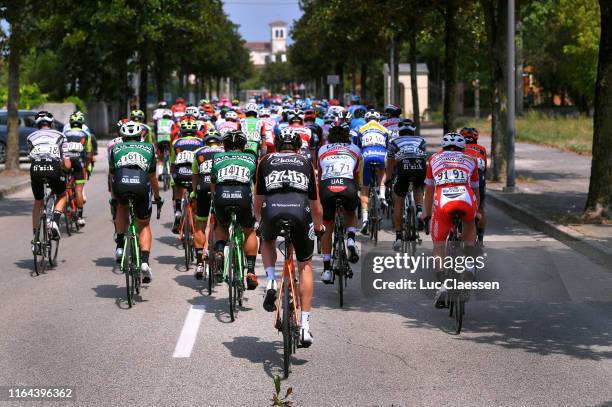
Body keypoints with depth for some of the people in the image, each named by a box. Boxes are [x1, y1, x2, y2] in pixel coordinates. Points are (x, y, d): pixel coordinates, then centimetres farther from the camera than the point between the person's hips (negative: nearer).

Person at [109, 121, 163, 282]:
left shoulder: (116, 148, 30)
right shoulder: (148, 148, 31)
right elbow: (152, 177, 38)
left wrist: (114, 198, 50)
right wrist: (158, 197, 53)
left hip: (121, 183, 0)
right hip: (141, 185, 0)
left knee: (122, 208, 35)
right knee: (144, 226, 18)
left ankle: (120, 246, 22)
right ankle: (144, 261, -2)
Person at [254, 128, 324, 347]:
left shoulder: (266, 161, 27)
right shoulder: (306, 163, 29)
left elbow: (258, 203, 30)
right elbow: (316, 208, 33)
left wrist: (260, 221, 50)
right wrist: (319, 226, 52)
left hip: (272, 210, 0)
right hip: (300, 213, 0)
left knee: (267, 242, 36)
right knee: (305, 265, 20)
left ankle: (271, 282, 10)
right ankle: (305, 326, 12)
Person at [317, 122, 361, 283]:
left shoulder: (322, 150, 28)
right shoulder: (355, 149, 27)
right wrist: (357, 194, 56)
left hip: (326, 186, 0)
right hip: (348, 186, 0)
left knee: (327, 229, 17)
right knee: (351, 214, 32)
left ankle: (326, 270, 15)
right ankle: (351, 240, 4)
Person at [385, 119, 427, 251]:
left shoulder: (394, 142, 30)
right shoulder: (421, 141, 33)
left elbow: (390, 166, 38)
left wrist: (388, 181, 54)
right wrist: (423, 179, 57)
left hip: (404, 167, -1)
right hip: (420, 167, 1)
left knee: (398, 201, 16)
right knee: (418, 189, 34)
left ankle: (398, 237, 13)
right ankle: (419, 211, 6)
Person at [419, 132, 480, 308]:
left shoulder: (434, 159, 32)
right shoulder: (470, 160, 32)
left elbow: (429, 189, 41)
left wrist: (426, 212, 54)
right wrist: (476, 212, 57)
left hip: (442, 201, -1)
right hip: (466, 199, 1)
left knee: (439, 244, 15)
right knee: (470, 224, 35)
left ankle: (441, 284, -2)